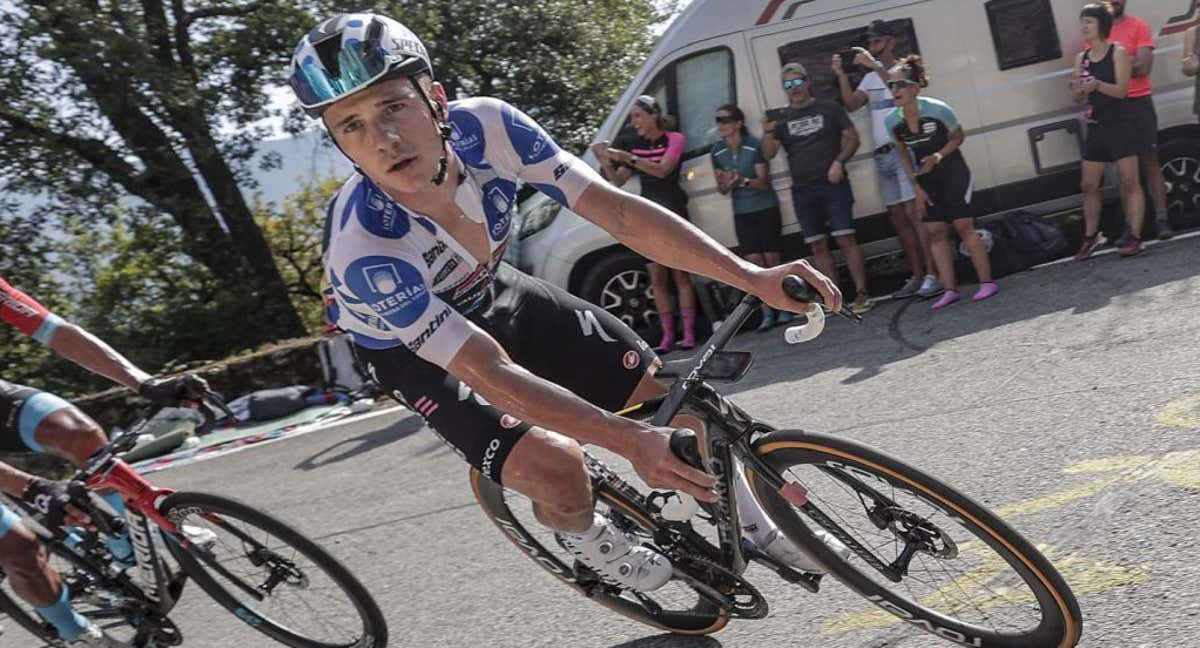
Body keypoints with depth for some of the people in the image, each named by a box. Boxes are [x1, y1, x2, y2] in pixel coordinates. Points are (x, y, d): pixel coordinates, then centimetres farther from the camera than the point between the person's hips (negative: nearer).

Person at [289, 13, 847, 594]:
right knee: (556, 466, -25)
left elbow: (618, 212, -26)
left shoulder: (486, 126, -29)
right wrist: (629, 441, -45)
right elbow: (489, 372, -38)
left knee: (672, 393, -2)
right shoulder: (366, 250, -39)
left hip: (491, 294, 5)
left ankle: (751, 524, 25)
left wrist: (753, 277, -34)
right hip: (411, 348, -4)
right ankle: (584, 538, 12)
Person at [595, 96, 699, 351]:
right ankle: (667, 335, 4)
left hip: (672, 210, -4)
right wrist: (607, 164, -11)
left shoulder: (674, 139, -3)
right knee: (657, 278, 2)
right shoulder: (635, 144, 11)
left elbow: (663, 170, -19)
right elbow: (619, 181, 9)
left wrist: (626, 158, -25)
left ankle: (688, 333, -5)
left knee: (680, 274, -5)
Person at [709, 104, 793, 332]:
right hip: (741, 213, 4)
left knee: (771, 260, -3)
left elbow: (764, 182, -14)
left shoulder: (755, 146, -14)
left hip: (766, 208, -4)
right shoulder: (717, 152, 1)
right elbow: (722, 189, 6)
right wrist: (725, 185, -17)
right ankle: (767, 313, 4)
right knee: (754, 264, 0)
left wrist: (743, 181, -32)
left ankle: (784, 308, 10)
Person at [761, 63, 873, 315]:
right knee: (818, 246, 4)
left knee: (845, 238, -10)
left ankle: (861, 293, -9)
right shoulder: (781, 118, 10)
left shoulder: (829, 109, 5)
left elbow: (852, 137, 5)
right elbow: (768, 154, 4)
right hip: (802, 190, 3)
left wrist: (839, 162, -11)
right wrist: (767, 133, -16)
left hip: (833, 184, -3)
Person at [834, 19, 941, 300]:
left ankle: (932, 275, -15)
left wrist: (875, 65, -29)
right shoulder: (870, 78, 19)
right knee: (898, 218, 5)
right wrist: (841, 76, -4)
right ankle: (917, 276, 9)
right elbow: (851, 105, 7)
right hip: (882, 156, 7)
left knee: (914, 213, -13)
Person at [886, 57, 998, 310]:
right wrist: (917, 185, 1)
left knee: (963, 225, -8)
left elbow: (958, 136, -4)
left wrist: (937, 156, -19)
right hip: (926, 178, 4)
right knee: (935, 231, 1)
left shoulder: (937, 109, -19)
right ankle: (950, 290, 7)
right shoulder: (892, 121, -9)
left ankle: (987, 282, -1)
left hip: (952, 171, -4)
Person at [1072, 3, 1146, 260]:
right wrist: (1078, 91, -14)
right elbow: (1080, 98, 9)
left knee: (1129, 182, -5)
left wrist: (1097, 85, -31)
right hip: (1097, 126, 6)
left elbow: (1121, 90, -14)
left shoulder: (1118, 53, -5)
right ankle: (1090, 237, 18)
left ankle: (1135, 237, -3)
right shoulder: (1081, 58, 10)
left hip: (1122, 124, -6)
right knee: (1088, 186, 6)